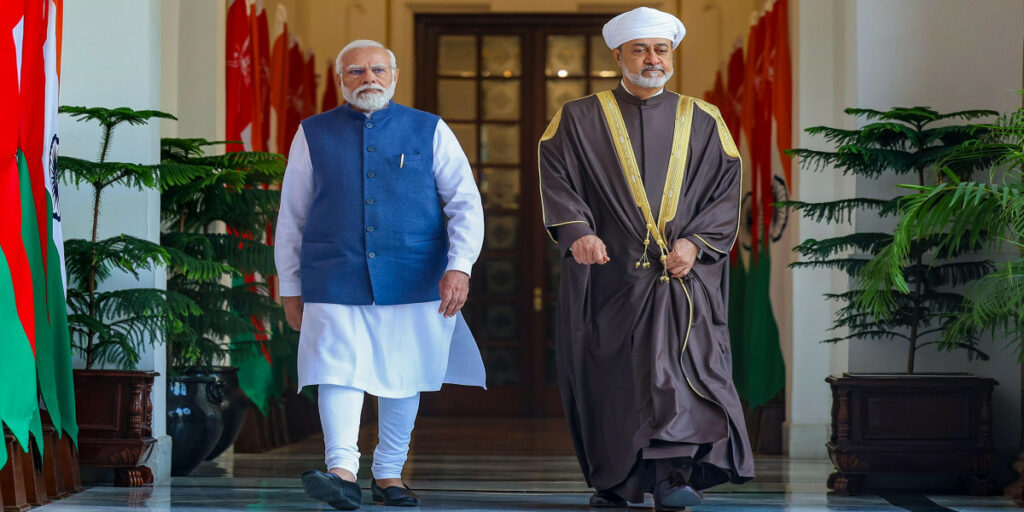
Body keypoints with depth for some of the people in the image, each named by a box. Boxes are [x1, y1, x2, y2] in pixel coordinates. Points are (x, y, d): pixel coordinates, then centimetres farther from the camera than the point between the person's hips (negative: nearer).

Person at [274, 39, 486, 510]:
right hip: (335, 284, -1)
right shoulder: (314, 135, 8)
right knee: (338, 371, -16)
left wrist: (459, 266, -13)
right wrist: (290, 287, 11)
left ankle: (388, 473, 21)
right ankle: (342, 473, -25)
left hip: (413, 284, 1)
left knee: (402, 381, 7)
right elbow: (291, 217, 13)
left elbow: (465, 202, 1)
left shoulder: (430, 132, 6)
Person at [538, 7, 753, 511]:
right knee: (606, 375, 3)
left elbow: (726, 187, 5)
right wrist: (577, 231, -20)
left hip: (682, 271, 0)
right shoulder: (580, 119, 9)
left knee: (681, 366, -15)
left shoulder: (702, 122, 12)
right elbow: (557, 179, -2)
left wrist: (694, 242, -10)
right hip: (607, 274, 1)